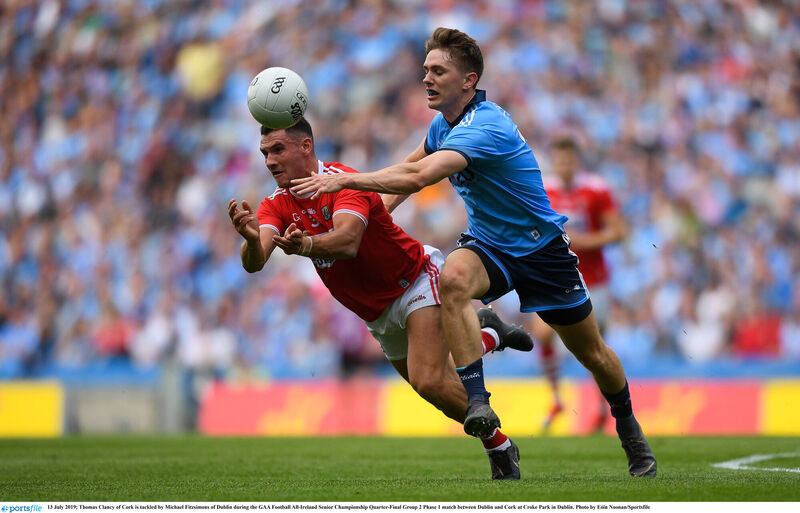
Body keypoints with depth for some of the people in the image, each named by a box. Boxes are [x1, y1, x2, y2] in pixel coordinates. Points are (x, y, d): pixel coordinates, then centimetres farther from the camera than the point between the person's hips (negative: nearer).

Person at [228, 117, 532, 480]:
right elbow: (254, 262, -27)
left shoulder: (345, 182, -25)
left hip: (417, 282, -7)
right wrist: (252, 238, -51)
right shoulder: (277, 205, -8)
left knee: (429, 382, -24)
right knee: (440, 388, 17)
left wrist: (304, 245, -65)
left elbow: (347, 242, -45)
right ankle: (488, 335, 45)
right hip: (378, 313, 7)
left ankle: (501, 448, -2)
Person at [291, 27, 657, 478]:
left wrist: (346, 179, -42)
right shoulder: (444, 123, -3)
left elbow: (418, 177, -42)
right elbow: (412, 166, 21)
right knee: (453, 278, -32)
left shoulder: (485, 127, -30)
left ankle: (629, 428, 37)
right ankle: (477, 401, -35)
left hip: (541, 247, -5)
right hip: (489, 245, 6)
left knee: (592, 353, 9)